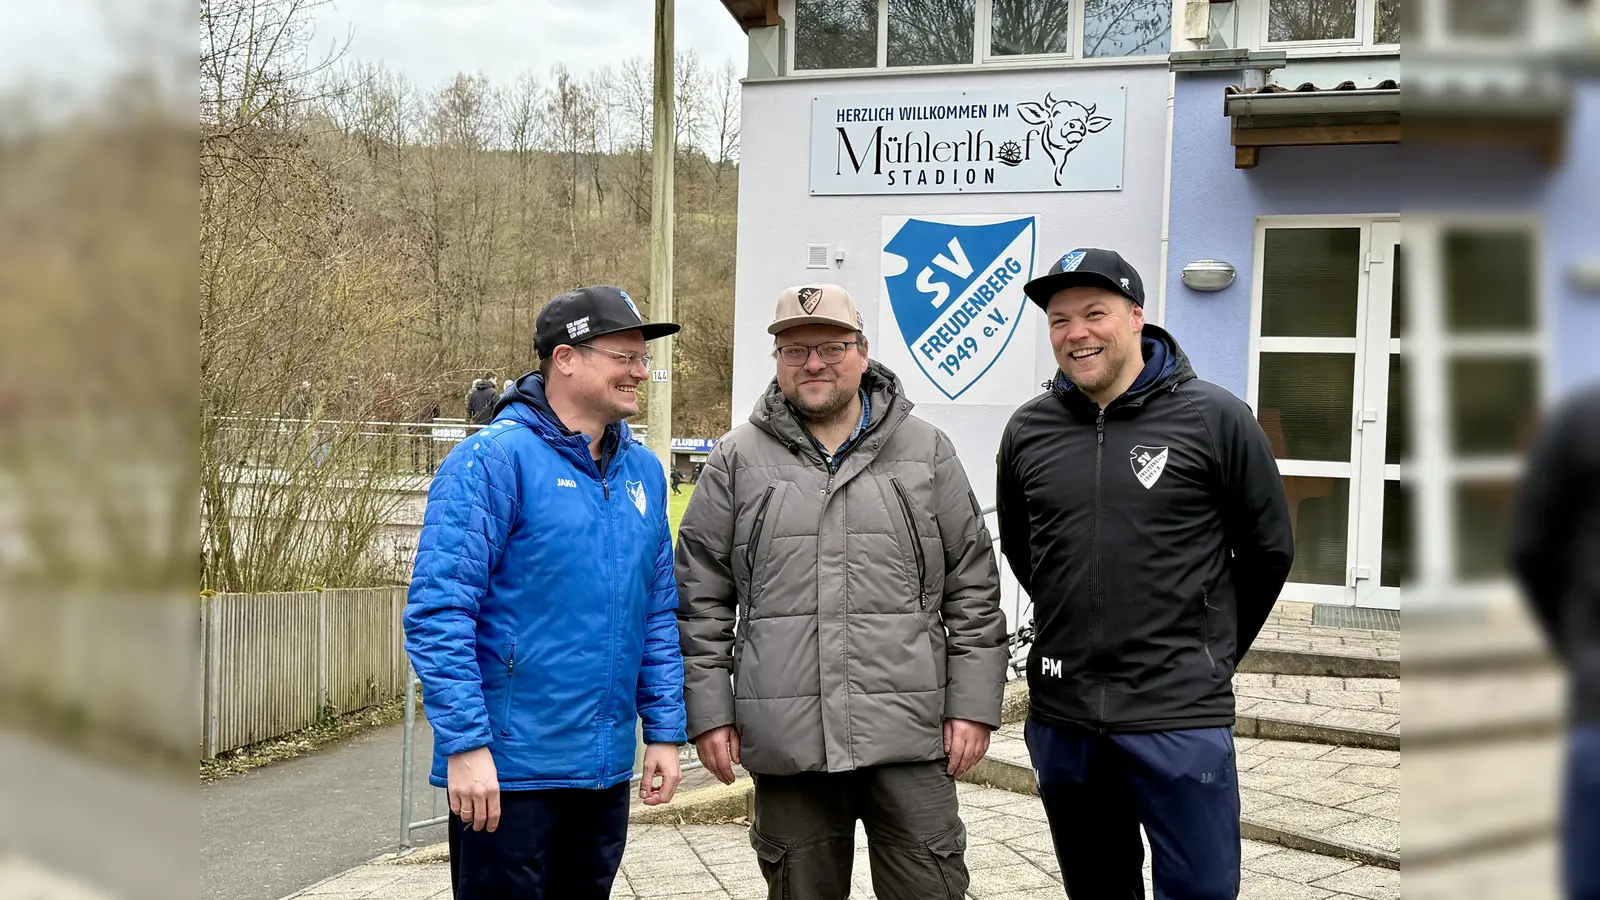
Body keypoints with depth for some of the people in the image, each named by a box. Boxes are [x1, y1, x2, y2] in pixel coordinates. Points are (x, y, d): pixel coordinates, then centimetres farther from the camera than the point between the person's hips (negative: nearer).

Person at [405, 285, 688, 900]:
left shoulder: (642, 470, 9)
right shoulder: (493, 460, -12)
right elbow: (437, 612, -16)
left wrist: (665, 731, 9)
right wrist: (465, 744, -20)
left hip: (606, 771, 7)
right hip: (508, 770, -6)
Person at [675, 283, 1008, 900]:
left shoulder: (926, 452, 7)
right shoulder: (737, 461, 7)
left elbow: (973, 588, 7)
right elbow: (702, 600, 7)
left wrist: (974, 705, 1)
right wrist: (709, 711, 2)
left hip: (910, 734, 0)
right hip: (785, 742, 1)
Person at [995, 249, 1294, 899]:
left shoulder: (1214, 419, -6)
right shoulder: (1028, 430, 3)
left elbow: (1268, 550, 3)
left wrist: (1211, 650, 10)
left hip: (1180, 718, -4)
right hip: (1060, 715, 4)